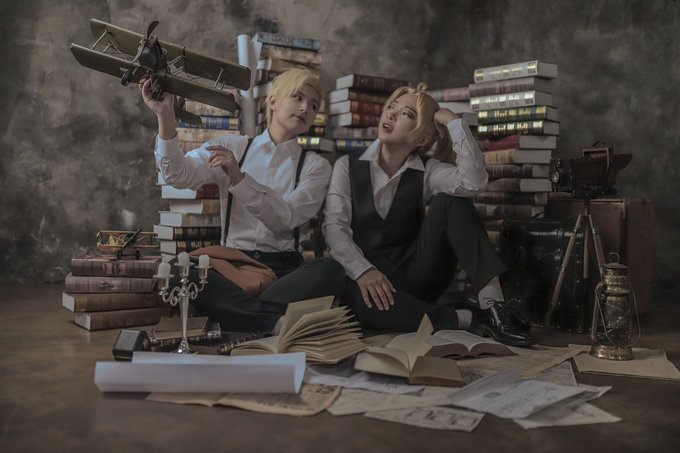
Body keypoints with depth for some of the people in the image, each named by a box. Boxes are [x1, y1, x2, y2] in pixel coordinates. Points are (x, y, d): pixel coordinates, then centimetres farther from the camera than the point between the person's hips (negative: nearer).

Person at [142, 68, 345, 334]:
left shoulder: (315, 166, 10)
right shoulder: (231, 148, 14)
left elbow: (286, 217, -7)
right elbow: (179, 176, -4)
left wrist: (238, 178, -18)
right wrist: (165, 116, -17)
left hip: (285, 269, 0)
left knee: (330, 270, -32)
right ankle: (280, 320, -27)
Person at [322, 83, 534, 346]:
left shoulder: (426, 171, 4)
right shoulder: (347, 167, 3)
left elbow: (474, 181, -18)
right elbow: (334, 226, -9)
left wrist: (453, 122, -14)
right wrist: (363, 270, -26)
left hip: (416, 273, 2)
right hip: (364, 276, -1)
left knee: (450, 202, -18)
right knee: (361, 300, -38)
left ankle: (491, 304, -27)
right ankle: (470, 318, -25)